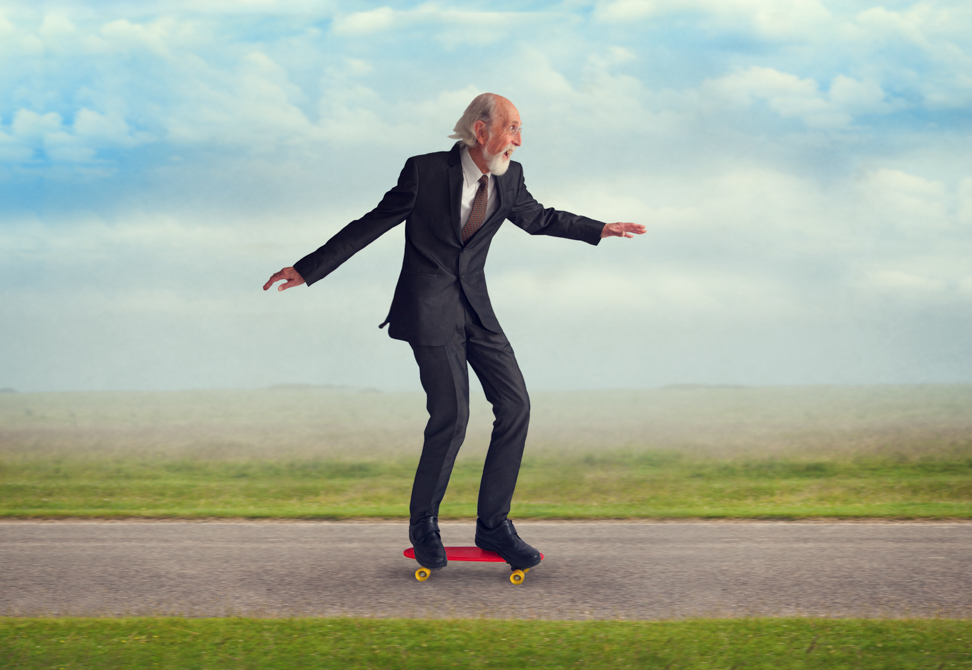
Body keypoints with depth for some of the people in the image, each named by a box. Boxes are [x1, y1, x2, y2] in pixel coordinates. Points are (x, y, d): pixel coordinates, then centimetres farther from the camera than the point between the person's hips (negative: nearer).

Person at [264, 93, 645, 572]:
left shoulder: (509, 178, 3)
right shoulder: (425, 171, -12)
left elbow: (537, 218, 23)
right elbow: (372, 224, -6)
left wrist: (599, 230, 25)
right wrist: (308, 269, -7)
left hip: (475, 307, 6)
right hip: (429, 308, -6)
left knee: (515, 405, -3)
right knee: (451, 415, -13)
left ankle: (493, 524, 7)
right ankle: (424, 524, 9)